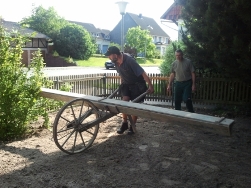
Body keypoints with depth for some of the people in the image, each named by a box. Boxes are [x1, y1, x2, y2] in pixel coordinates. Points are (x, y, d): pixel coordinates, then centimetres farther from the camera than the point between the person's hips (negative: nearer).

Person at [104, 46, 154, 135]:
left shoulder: (129, 60, -29)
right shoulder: (116, 62, -8)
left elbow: (143, 73, -29)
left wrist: (150, 86, -29)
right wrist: (122, 84, 18)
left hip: (137, 85, -5)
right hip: (126, 84, 5)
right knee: (124, 101, -12)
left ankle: (132, 126, 13)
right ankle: (124, 123, 3)